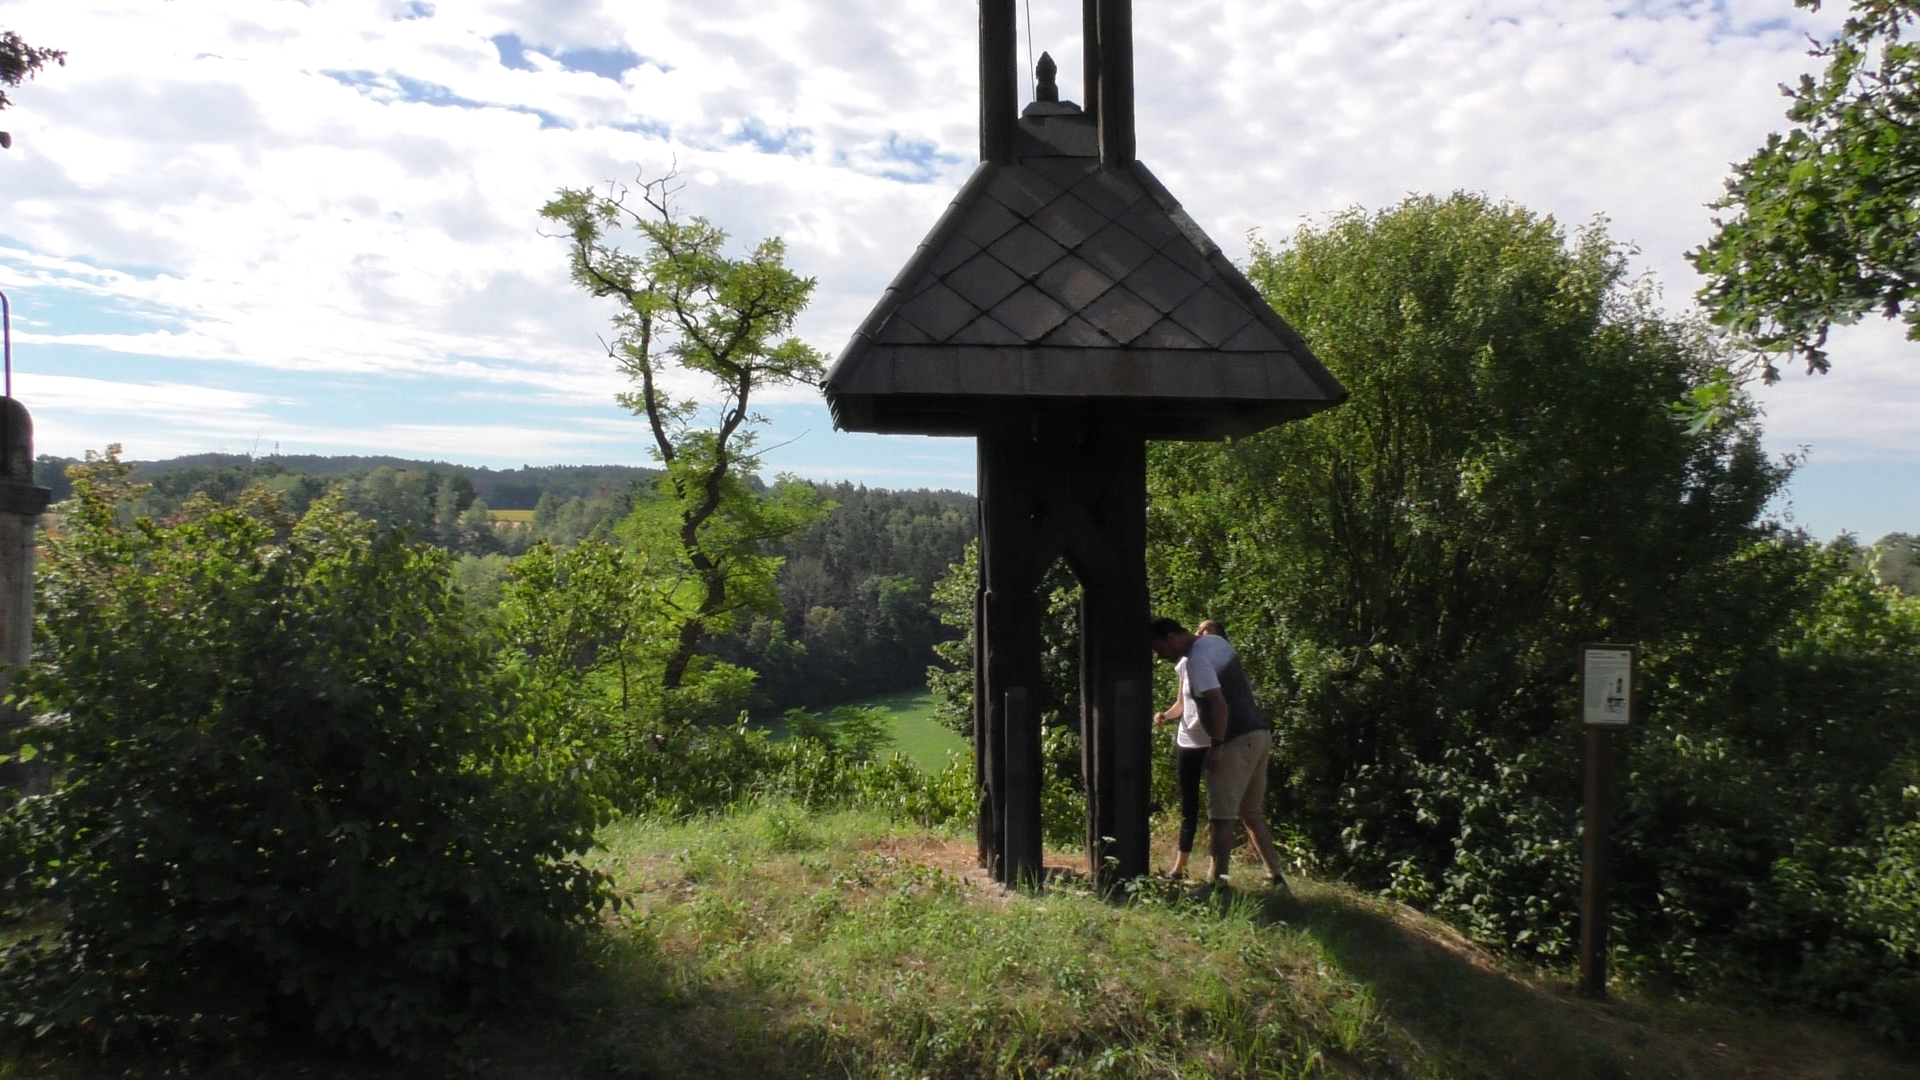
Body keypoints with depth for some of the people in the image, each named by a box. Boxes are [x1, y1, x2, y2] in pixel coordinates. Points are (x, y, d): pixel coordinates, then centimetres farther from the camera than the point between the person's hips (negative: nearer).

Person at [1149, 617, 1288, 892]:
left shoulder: (1196, 659, -15)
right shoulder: (1216, 642, 14)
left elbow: (1219, 704, -23)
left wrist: (1216, 746, -19)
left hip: (1237, 740, -10)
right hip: (1259, 734, 10)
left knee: (1221, 814, -3)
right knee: (1252, 812, 16)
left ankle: (1217, 879, 0)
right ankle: (1275, 876, 18)